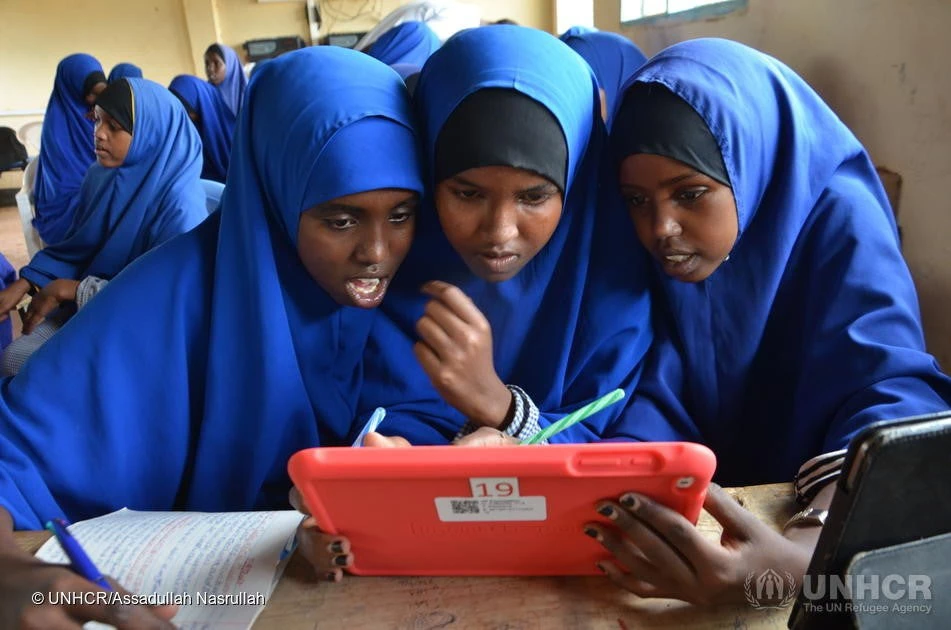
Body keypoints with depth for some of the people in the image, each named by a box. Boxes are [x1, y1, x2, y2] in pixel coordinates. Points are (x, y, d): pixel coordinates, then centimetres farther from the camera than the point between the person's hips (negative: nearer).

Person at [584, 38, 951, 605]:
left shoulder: (836, 218, -17)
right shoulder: (647, 241, -9)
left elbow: (888, 392, -29)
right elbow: (652, 394, -11)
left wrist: (806, 556, -46)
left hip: (799, 507, -1)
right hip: (694, 507, 1)